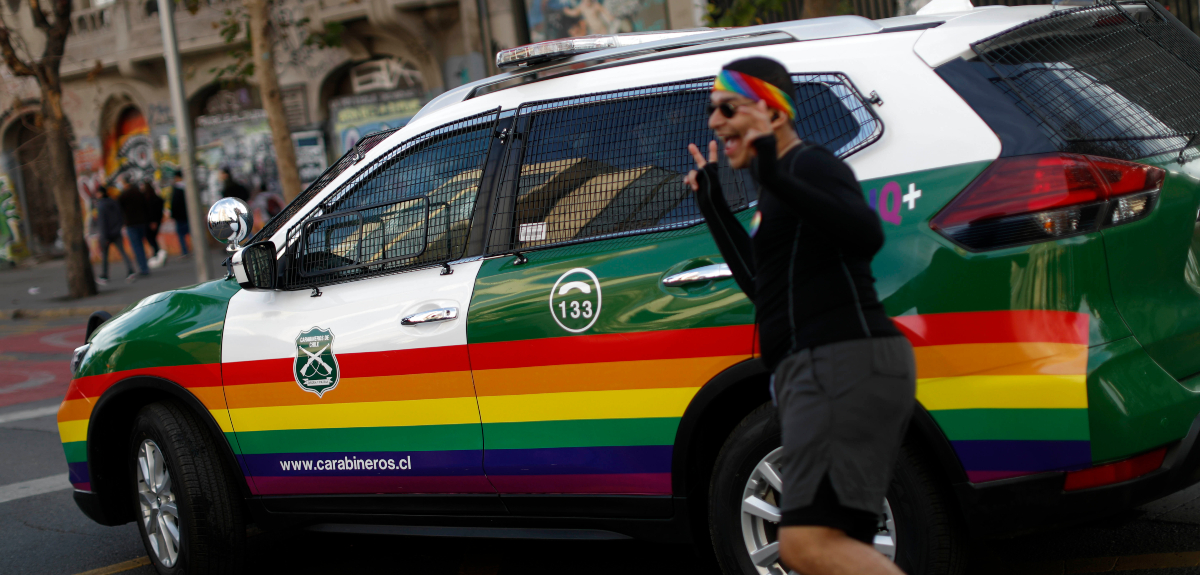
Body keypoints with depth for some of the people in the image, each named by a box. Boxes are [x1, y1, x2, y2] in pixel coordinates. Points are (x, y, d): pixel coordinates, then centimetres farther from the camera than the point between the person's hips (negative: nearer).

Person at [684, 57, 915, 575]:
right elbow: (760, 284, 36)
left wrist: (774, 179, -31)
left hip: (844, 364, -11)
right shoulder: (778, 187, 24)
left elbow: (866, 235, -25)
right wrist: (713, 206, 32)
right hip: (819, 372, 11)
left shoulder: (811, 165, -5)